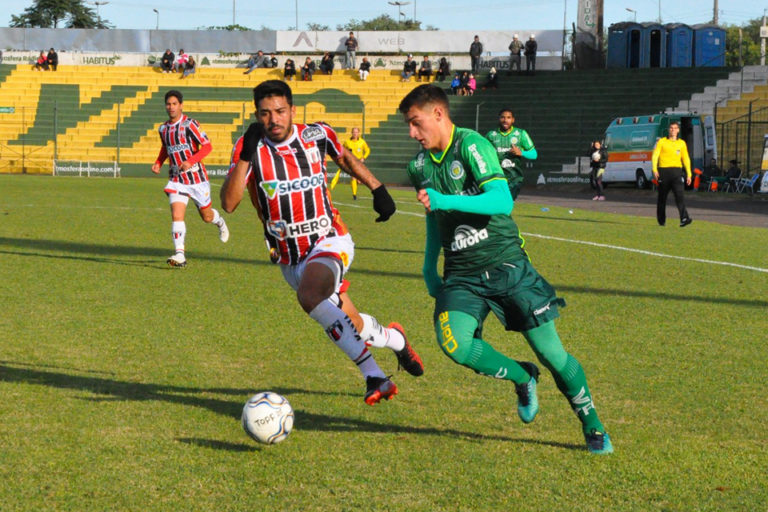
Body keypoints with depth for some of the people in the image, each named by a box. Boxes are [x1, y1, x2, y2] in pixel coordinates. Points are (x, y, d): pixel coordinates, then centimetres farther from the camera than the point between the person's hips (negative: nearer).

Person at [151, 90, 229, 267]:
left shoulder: (189, 124, -13)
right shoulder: (163, 128, 6)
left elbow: (207, 146, -16)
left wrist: (190, 161, -29)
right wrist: (158, 163, 7)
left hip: (196, 177, -3)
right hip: (176, 179, 4)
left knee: (206, 216, 11)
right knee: (176, 215, -15)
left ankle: (220, 222, 47)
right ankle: (179, 255, -20)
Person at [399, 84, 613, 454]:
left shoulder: (471, 146, -13)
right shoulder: (419, 167, 8)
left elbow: (502, 201, -26)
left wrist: (444, 200, -32)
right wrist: (428, 266, 18)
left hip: (506, 264, -4)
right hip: (461, 275, 5)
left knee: (550, 351, -4)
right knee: (453, 343, -22)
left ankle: (592, 426, 19)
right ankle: (522, 379, 7)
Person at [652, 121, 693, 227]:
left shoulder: (682, 143, 13)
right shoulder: (661, 142, 6)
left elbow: (686, 159, 15)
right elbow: (655, 156, -1)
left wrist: (689, 174, 9)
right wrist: (655, 170, -14)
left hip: (676, 171, 1)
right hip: (664, 170, -1)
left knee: (679, 194, -15)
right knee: (662, 196, 7)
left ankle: (684, 218, -26)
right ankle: (661, 220, 22)